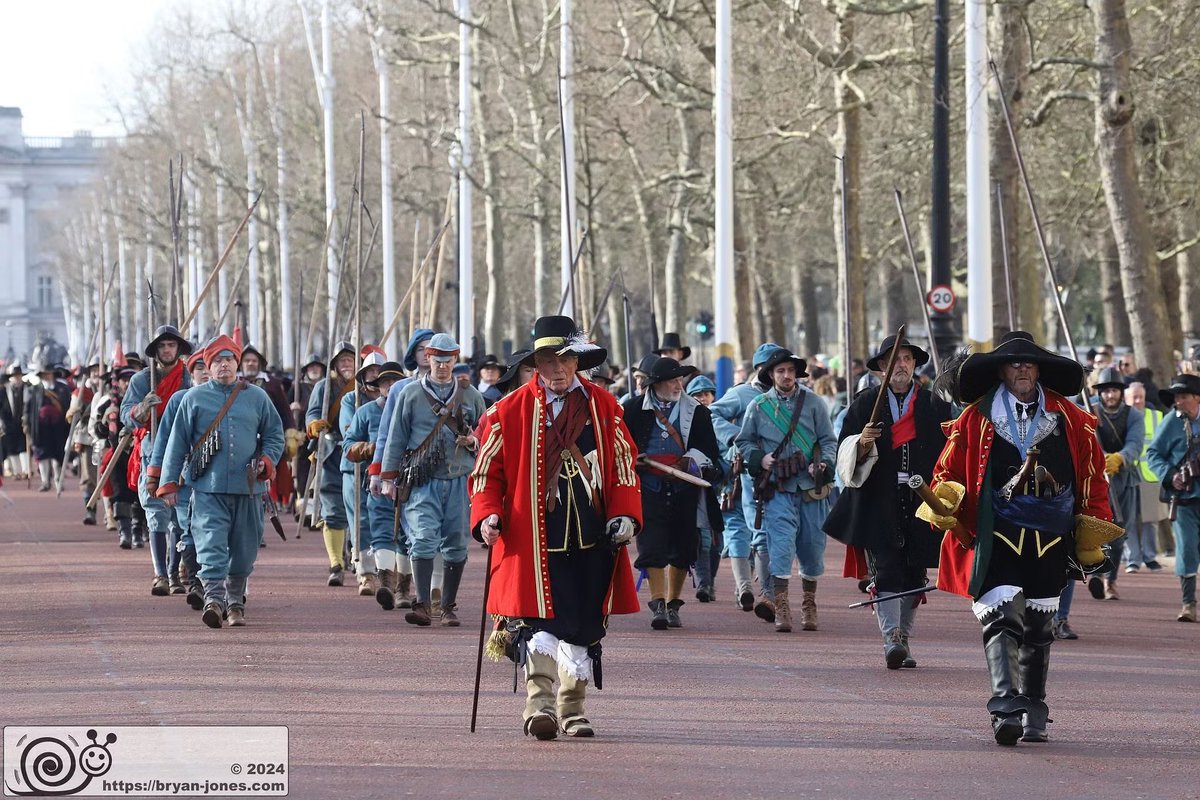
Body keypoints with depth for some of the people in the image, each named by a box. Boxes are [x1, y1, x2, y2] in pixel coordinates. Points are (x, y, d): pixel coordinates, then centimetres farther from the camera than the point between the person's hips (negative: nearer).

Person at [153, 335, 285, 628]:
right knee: (211, 544, -15)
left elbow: (275, 434, 18)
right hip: (208, 487, -2)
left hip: (248, 487, 2)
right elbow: (177, 443, 7)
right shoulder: (193, 399, 6)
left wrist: (267, 461, -2)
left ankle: (235, 602, 22)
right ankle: (213, 599, -23)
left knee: (244, 549, 8)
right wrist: (169, 483, 3)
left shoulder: (257, 397, 11)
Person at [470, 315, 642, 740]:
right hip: (534, 538, -3)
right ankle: (540, 703, -16)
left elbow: (624, 464, 11)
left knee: (584, 625, 8)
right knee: (542, 621, -14)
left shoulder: (604, 407, 8)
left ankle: (572, 708, 19)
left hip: (592, 538, 3)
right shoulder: (510, 410, 2)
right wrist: (487, 516, -9)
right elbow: (488, 469, 5)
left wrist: (624, 515, -1)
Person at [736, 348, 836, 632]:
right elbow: (744, 441, 13)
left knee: (813, 545, 8)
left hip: (811, 488, 1)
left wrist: (824, 464, -12)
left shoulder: (813, 402, 6)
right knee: (781, 543, -14)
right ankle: (781, 605, -15)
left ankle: (809, 604, 25)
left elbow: (829, 440, 7)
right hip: (777, 489, -1)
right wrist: (759, 459, -6)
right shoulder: (758, 406, 5)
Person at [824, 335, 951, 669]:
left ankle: (902, 638, 15)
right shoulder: (865, 405, 8)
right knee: (886, 570, -13)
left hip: (921, 503, 2)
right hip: (878, 503, -2)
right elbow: (846, 455, 3)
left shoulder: (934, 406, 12)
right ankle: (891, 639, -21)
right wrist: (862, 443, -17)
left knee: (913, 574, 5)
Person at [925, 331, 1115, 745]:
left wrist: (1090, 538, 10)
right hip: (996, 536, -3)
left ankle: (1033, 712, 21)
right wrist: (943, 505, -14)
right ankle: (1006, 707, -27)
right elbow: (948, 472, 6)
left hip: (1051, 540, 3)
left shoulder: (1071, 420, 8)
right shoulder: (975, 420, 2)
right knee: (1001, 618, -17)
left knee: (1038, 627, 11)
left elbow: (1093, 475, 13)